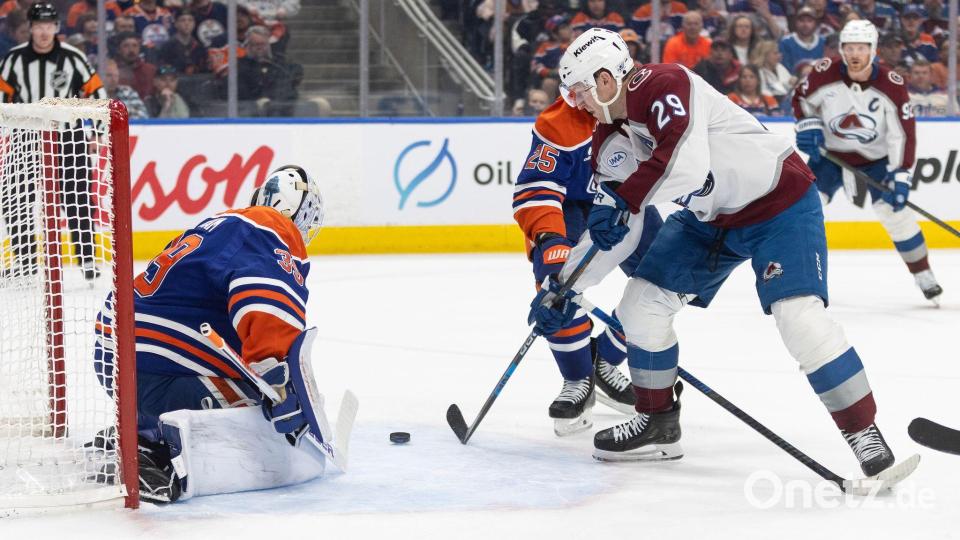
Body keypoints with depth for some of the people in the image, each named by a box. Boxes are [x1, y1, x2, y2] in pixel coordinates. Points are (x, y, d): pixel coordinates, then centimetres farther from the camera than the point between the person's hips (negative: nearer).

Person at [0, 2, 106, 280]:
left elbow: (95, 90, 1)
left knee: (76, 199, -3)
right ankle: (25, 258, 8)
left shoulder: (73, 58, -6)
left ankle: (87, 258, 2)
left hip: (67, 135, -2)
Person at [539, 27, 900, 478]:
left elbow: (686, 163, -39)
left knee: (798, 314, -24)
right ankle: (657, 424, 18)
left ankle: (864, 433, -18)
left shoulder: (661, 85, -23)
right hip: (711, 218, 9)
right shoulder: (616, 130, 4)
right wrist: (563, 286, 11)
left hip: (780, 203, -9)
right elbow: (609, 227, 11)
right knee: (641, 302, 4)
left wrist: (620, 199, -30)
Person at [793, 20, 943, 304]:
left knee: (896, 211, -10)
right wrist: (808, 126, -14)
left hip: (875, 157, -1)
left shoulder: (892, 86, -22)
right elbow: (802, 99, 2)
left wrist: (900, 176, -26)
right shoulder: (825, 74, -19)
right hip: (830, 153, 1)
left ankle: (924, 277, 6)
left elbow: (903, 134, -20)